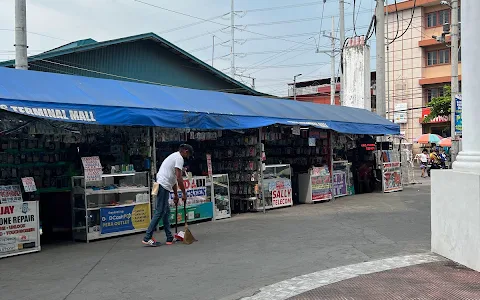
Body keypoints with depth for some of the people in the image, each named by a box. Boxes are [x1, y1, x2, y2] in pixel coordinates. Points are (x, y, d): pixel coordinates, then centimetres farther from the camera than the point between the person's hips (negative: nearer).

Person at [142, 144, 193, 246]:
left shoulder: (174, 156, 26)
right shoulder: (179, 158, -5)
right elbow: (179, 178, -12)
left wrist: (176, 195, 33)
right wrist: (184, 193, -4)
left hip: (162, 186, 11)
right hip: (163, 186, -11)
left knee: (166, 212, 13)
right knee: (160, 212, -9)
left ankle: (170, 238, 18)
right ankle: (147, 238, -8)